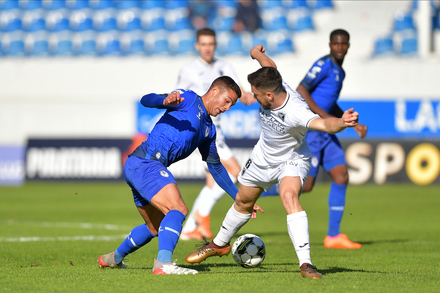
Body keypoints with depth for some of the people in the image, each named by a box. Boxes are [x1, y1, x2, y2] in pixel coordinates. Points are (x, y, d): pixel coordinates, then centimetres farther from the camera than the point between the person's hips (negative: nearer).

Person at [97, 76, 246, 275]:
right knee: (178, 210, -25)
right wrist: (166, 101, -35)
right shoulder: (189, 99, -1)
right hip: (145, 162, -10)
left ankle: (114, 259, 41)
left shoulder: (209, 129, 23)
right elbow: (146, 100, -12)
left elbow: (215, 167, 28)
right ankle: (163, 264, -39)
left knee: (156, 228, 22)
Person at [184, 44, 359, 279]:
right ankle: (219, 244, 50)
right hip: (263, 156, 7)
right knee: (243, 201, 24)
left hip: (291, 160, -7)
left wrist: (341, 123, -82)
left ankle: (305, 264, -34)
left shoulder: (295, 111, -42)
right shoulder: (272, 85, -23)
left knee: (289, 197, -34)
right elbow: (271, 66, 1)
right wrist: (258, 54, 22)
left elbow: (323, 123, -60)